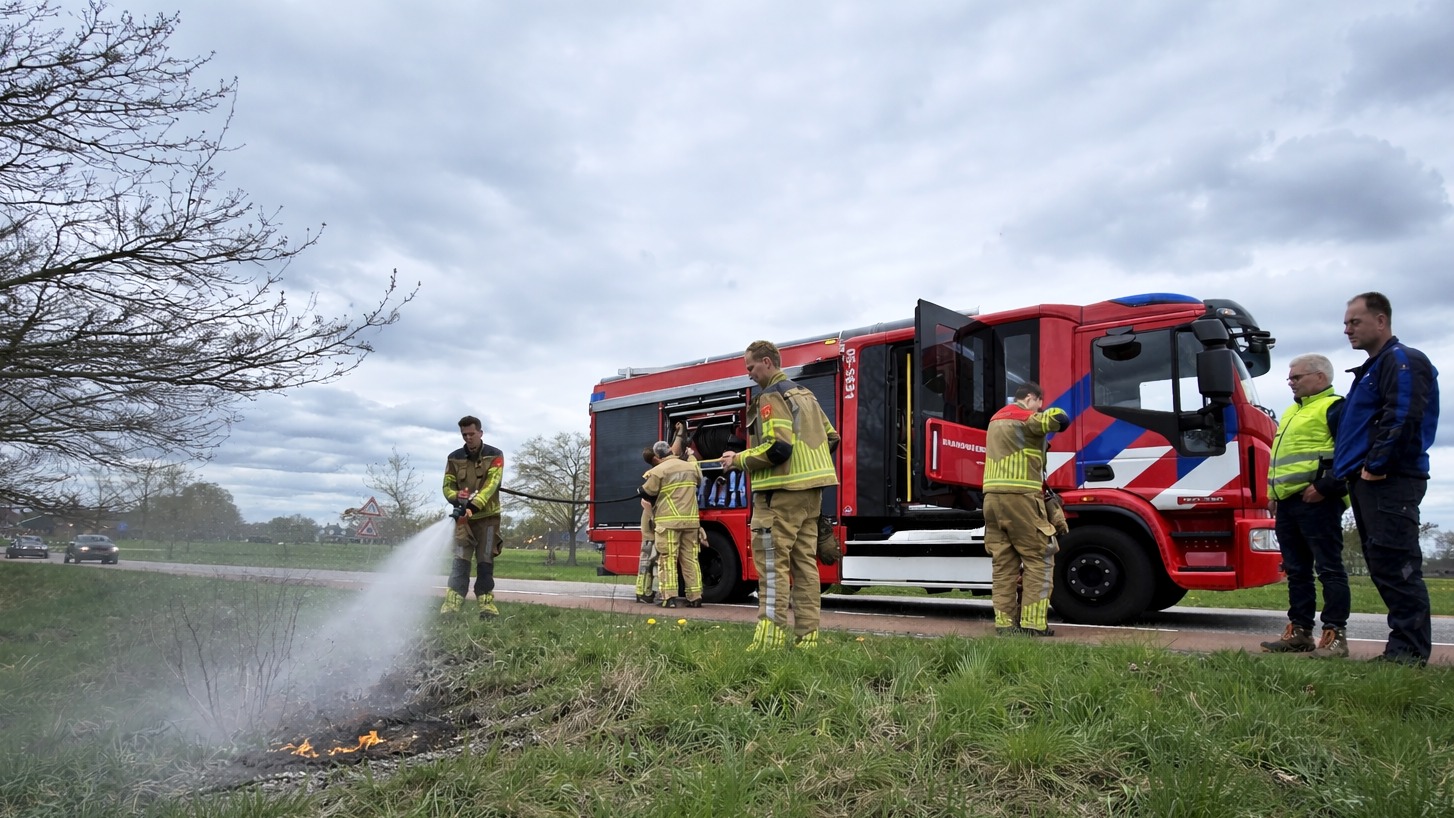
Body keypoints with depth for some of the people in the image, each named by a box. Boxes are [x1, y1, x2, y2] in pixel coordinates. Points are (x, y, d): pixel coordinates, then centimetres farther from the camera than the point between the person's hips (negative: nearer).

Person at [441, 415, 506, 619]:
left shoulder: (495, 456, -4)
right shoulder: (455, 458, 4)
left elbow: (491, 484, -17)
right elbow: (447, 487, 5)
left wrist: (474, 504, -31)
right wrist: (457, 498, -19)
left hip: (488, 516, -1)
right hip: (464, 517, 1)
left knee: (485, 561, 3)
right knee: (461, 560, -6)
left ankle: (486, 604, 9)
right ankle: (451, 605, -11)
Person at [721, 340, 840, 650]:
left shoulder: (771, 397, -12)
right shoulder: (805, 394, 17)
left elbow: (777, 448, -22)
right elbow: (831, 438, 19)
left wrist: (739, 459, -11)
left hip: (781, 492, -9)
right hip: (810, 490, 9)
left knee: (772, 562, -6)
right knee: (804, 562, 9)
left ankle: (771, 637, -7)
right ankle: (807, 636, 12)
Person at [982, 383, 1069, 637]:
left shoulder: (996, 419, 22)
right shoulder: (1025, 419, -5)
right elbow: (1059, 418, -15)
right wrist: (1050, 418, 5)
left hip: (992, 497, 8)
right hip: (1019, 497, -8)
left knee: (1003, 563, 7)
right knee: (1039, 558, -1)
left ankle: (1004, 622, 7)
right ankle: (1033, 623, -4)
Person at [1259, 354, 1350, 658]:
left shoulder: (1334, 408, -5)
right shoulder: (1292, 412, 24)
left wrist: (1326, 487, -20)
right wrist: (1274, 493, 21)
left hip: (1316, 502, -10)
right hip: (1287, 504, 10)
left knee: (1329, 568, -5)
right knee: (1296, 570, 11)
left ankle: (1336, 635, -2)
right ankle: (1299, 631, 17)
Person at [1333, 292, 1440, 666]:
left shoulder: (1402, 362, -7)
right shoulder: (1372, 368, 24)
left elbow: (1403, 419, -20)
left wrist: (1377, 465, -18)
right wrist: (1352, 470, 18)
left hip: (1390, 482, -11)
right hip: (1368, 482, 11)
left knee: (1395, 565, -11)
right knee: (1383, 567, 11)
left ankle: (1409, 650, -8)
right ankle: (1405, 645, 16)